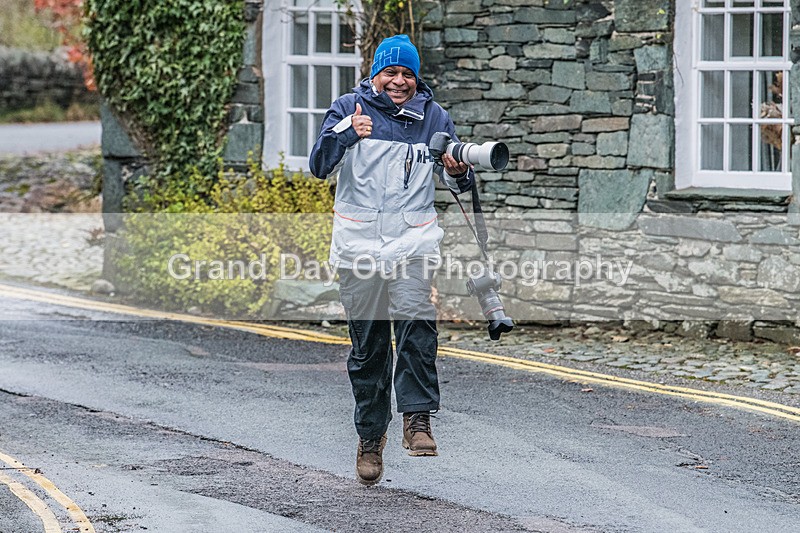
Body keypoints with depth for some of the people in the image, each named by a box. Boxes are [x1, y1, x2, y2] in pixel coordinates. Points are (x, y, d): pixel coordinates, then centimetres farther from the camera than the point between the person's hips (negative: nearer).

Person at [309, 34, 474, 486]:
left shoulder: (434, 118, 6)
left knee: (417, 323, -23)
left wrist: (460, 172, -10)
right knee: (368, 344, 6)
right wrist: (346, 134, -27)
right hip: (359, 242, 0)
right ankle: (370, 437, 18)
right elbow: (320, 168, -8)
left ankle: (418, 419, -21)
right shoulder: (350, 107, 2)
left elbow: (459, 180, 14)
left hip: (413, 240, 0)